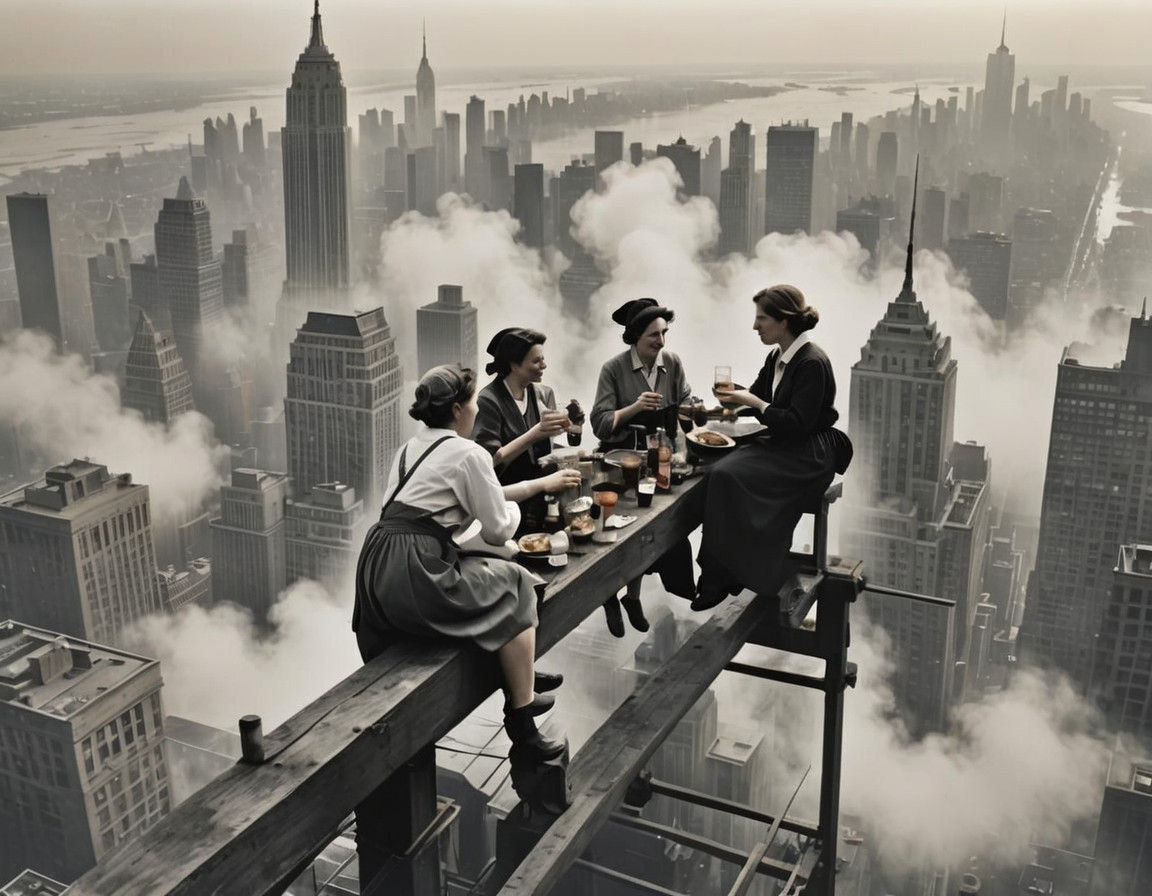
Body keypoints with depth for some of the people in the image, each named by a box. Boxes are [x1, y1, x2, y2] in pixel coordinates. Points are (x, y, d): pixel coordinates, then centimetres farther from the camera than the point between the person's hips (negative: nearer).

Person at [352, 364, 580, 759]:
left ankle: (520, 675, 34)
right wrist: (513, 507, 22)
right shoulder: (468, 453, -6)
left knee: (494, 576, 26)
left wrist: (541, 484, 35)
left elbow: (478, 493, 29)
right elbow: (498, 530, -1)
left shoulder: (413, 447, 20)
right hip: (416, 575, -8)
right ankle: (521, 716, 9)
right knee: (515, 587, 7)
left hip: (377, 574, 8)